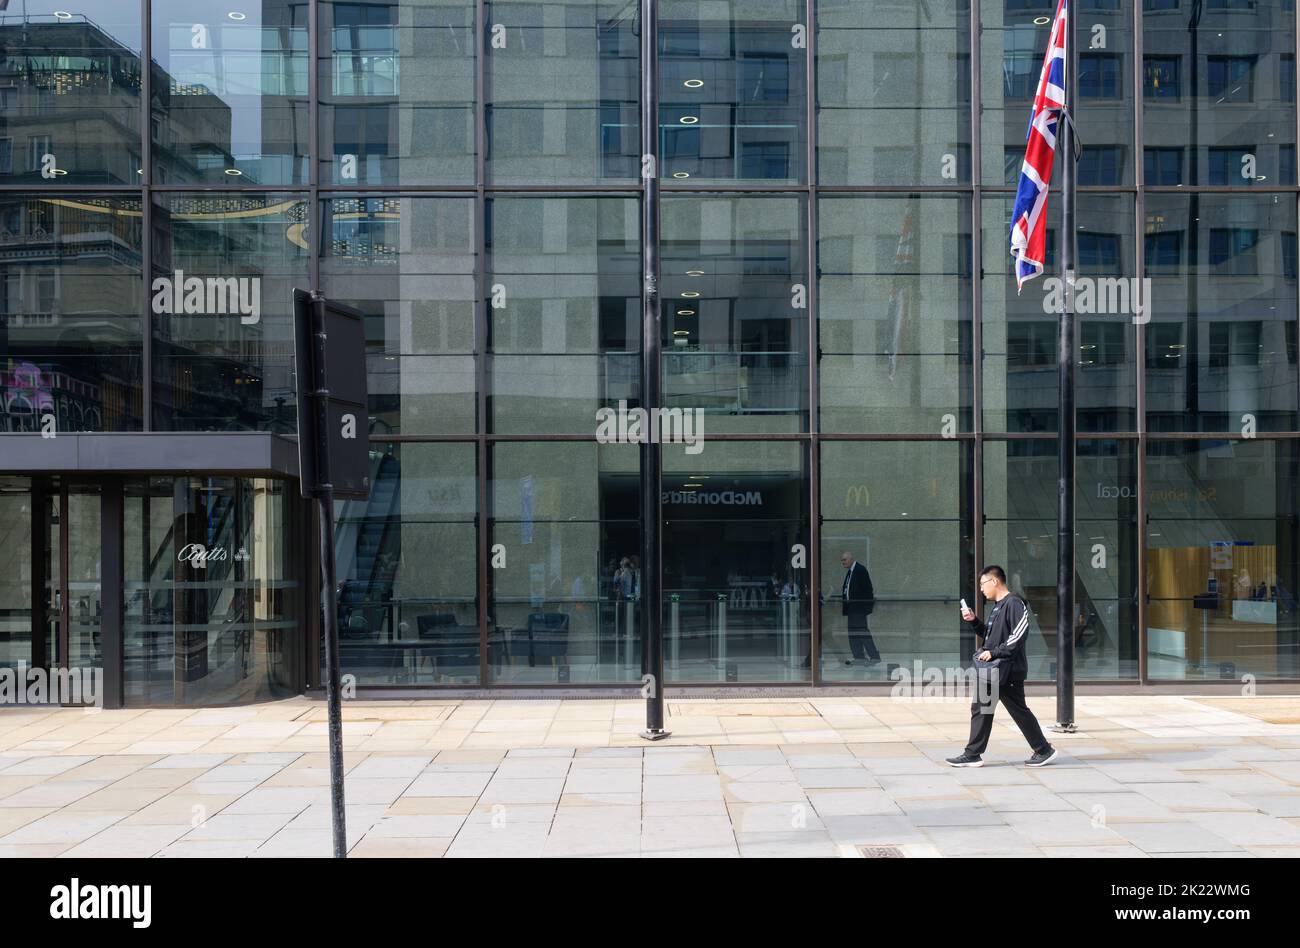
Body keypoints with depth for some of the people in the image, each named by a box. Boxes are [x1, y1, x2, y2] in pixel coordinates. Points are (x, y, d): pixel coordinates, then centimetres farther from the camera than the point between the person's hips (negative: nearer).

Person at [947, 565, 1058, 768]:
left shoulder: (1013, 603, -14)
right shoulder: (996, 606, 17)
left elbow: (1020, 635, -23)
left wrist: (994, 652, -21)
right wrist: (972, 621, 11)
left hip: (1008, 670, -10)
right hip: (992, 670, 10)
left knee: (1019, 711, -1)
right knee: (980, 709, 8)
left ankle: (1044, 751, 12)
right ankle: (972, 755, 12)